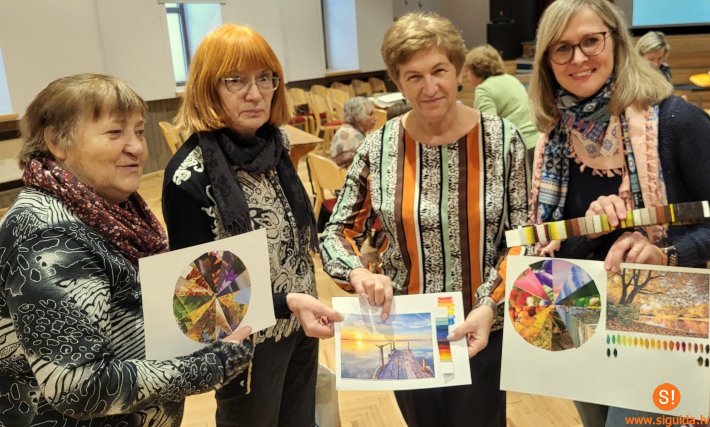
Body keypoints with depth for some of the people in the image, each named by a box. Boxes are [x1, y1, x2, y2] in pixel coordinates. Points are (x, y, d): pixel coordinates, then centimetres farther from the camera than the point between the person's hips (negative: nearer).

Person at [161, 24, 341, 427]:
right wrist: (286, 302, -30)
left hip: (301, 326, 6)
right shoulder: (190, 174, -22)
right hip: (247, 343, -6)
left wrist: (304, 305, 11)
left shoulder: (274, 145, -4)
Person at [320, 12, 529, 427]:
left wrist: (490, 306, -20)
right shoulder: (379, 147, -8)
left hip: (483, 328, -1)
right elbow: (336, 233, -2)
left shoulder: (501, 138, -10)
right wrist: (358, 273, -22)